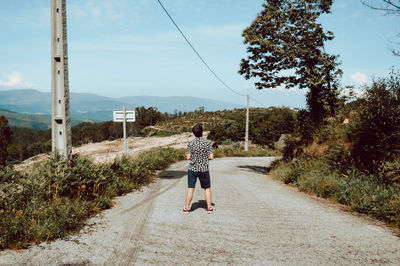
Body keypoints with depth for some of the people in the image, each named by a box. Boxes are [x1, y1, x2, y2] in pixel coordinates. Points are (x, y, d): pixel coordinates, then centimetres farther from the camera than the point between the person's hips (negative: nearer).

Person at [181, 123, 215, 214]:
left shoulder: (191, 143, -6)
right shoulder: (207, 143, -6)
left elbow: (188, 157, -7)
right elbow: (211, 157, -8)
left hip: (192, 169, 0)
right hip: (204, 169, 0)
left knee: (190, 189, 4)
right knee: (207, 188, 13)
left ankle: (186, 208, 10)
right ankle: (209, 208, 17)